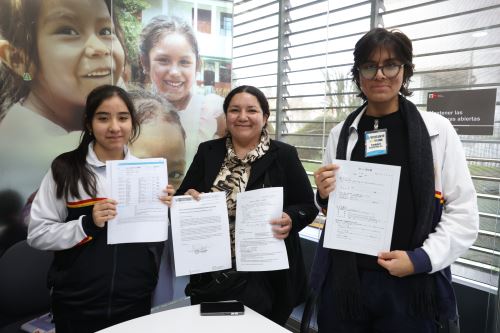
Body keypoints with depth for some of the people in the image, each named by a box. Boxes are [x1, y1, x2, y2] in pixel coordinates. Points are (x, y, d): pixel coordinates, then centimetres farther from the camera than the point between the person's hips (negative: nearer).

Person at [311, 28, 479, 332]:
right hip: (344, 280, 2)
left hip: (410, 284, -2)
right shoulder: (340, 134, 3)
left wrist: (422, 259, -13)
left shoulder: (438, 130, -3)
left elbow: (464, 212, -2)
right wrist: (324, 196, -7)